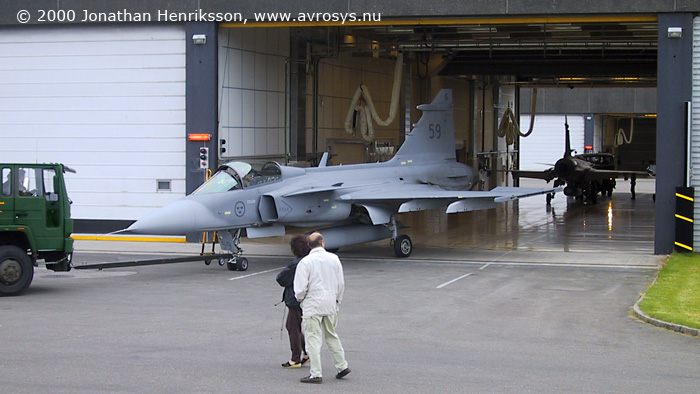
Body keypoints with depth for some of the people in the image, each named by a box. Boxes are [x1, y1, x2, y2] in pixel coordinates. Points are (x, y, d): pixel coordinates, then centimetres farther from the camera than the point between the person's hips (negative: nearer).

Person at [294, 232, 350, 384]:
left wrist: (300, 298, 8)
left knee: (313, 339, -1)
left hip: (313, 304, -5)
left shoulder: (306, 262, -12)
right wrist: (337, 301, 20)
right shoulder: (334, 259, 2)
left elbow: (301, 287, -13)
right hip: (330, 303, 5)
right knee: (332, 336, 20)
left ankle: (316, 374, -2)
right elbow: (341, 283, 7)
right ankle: (342, 365, 23)